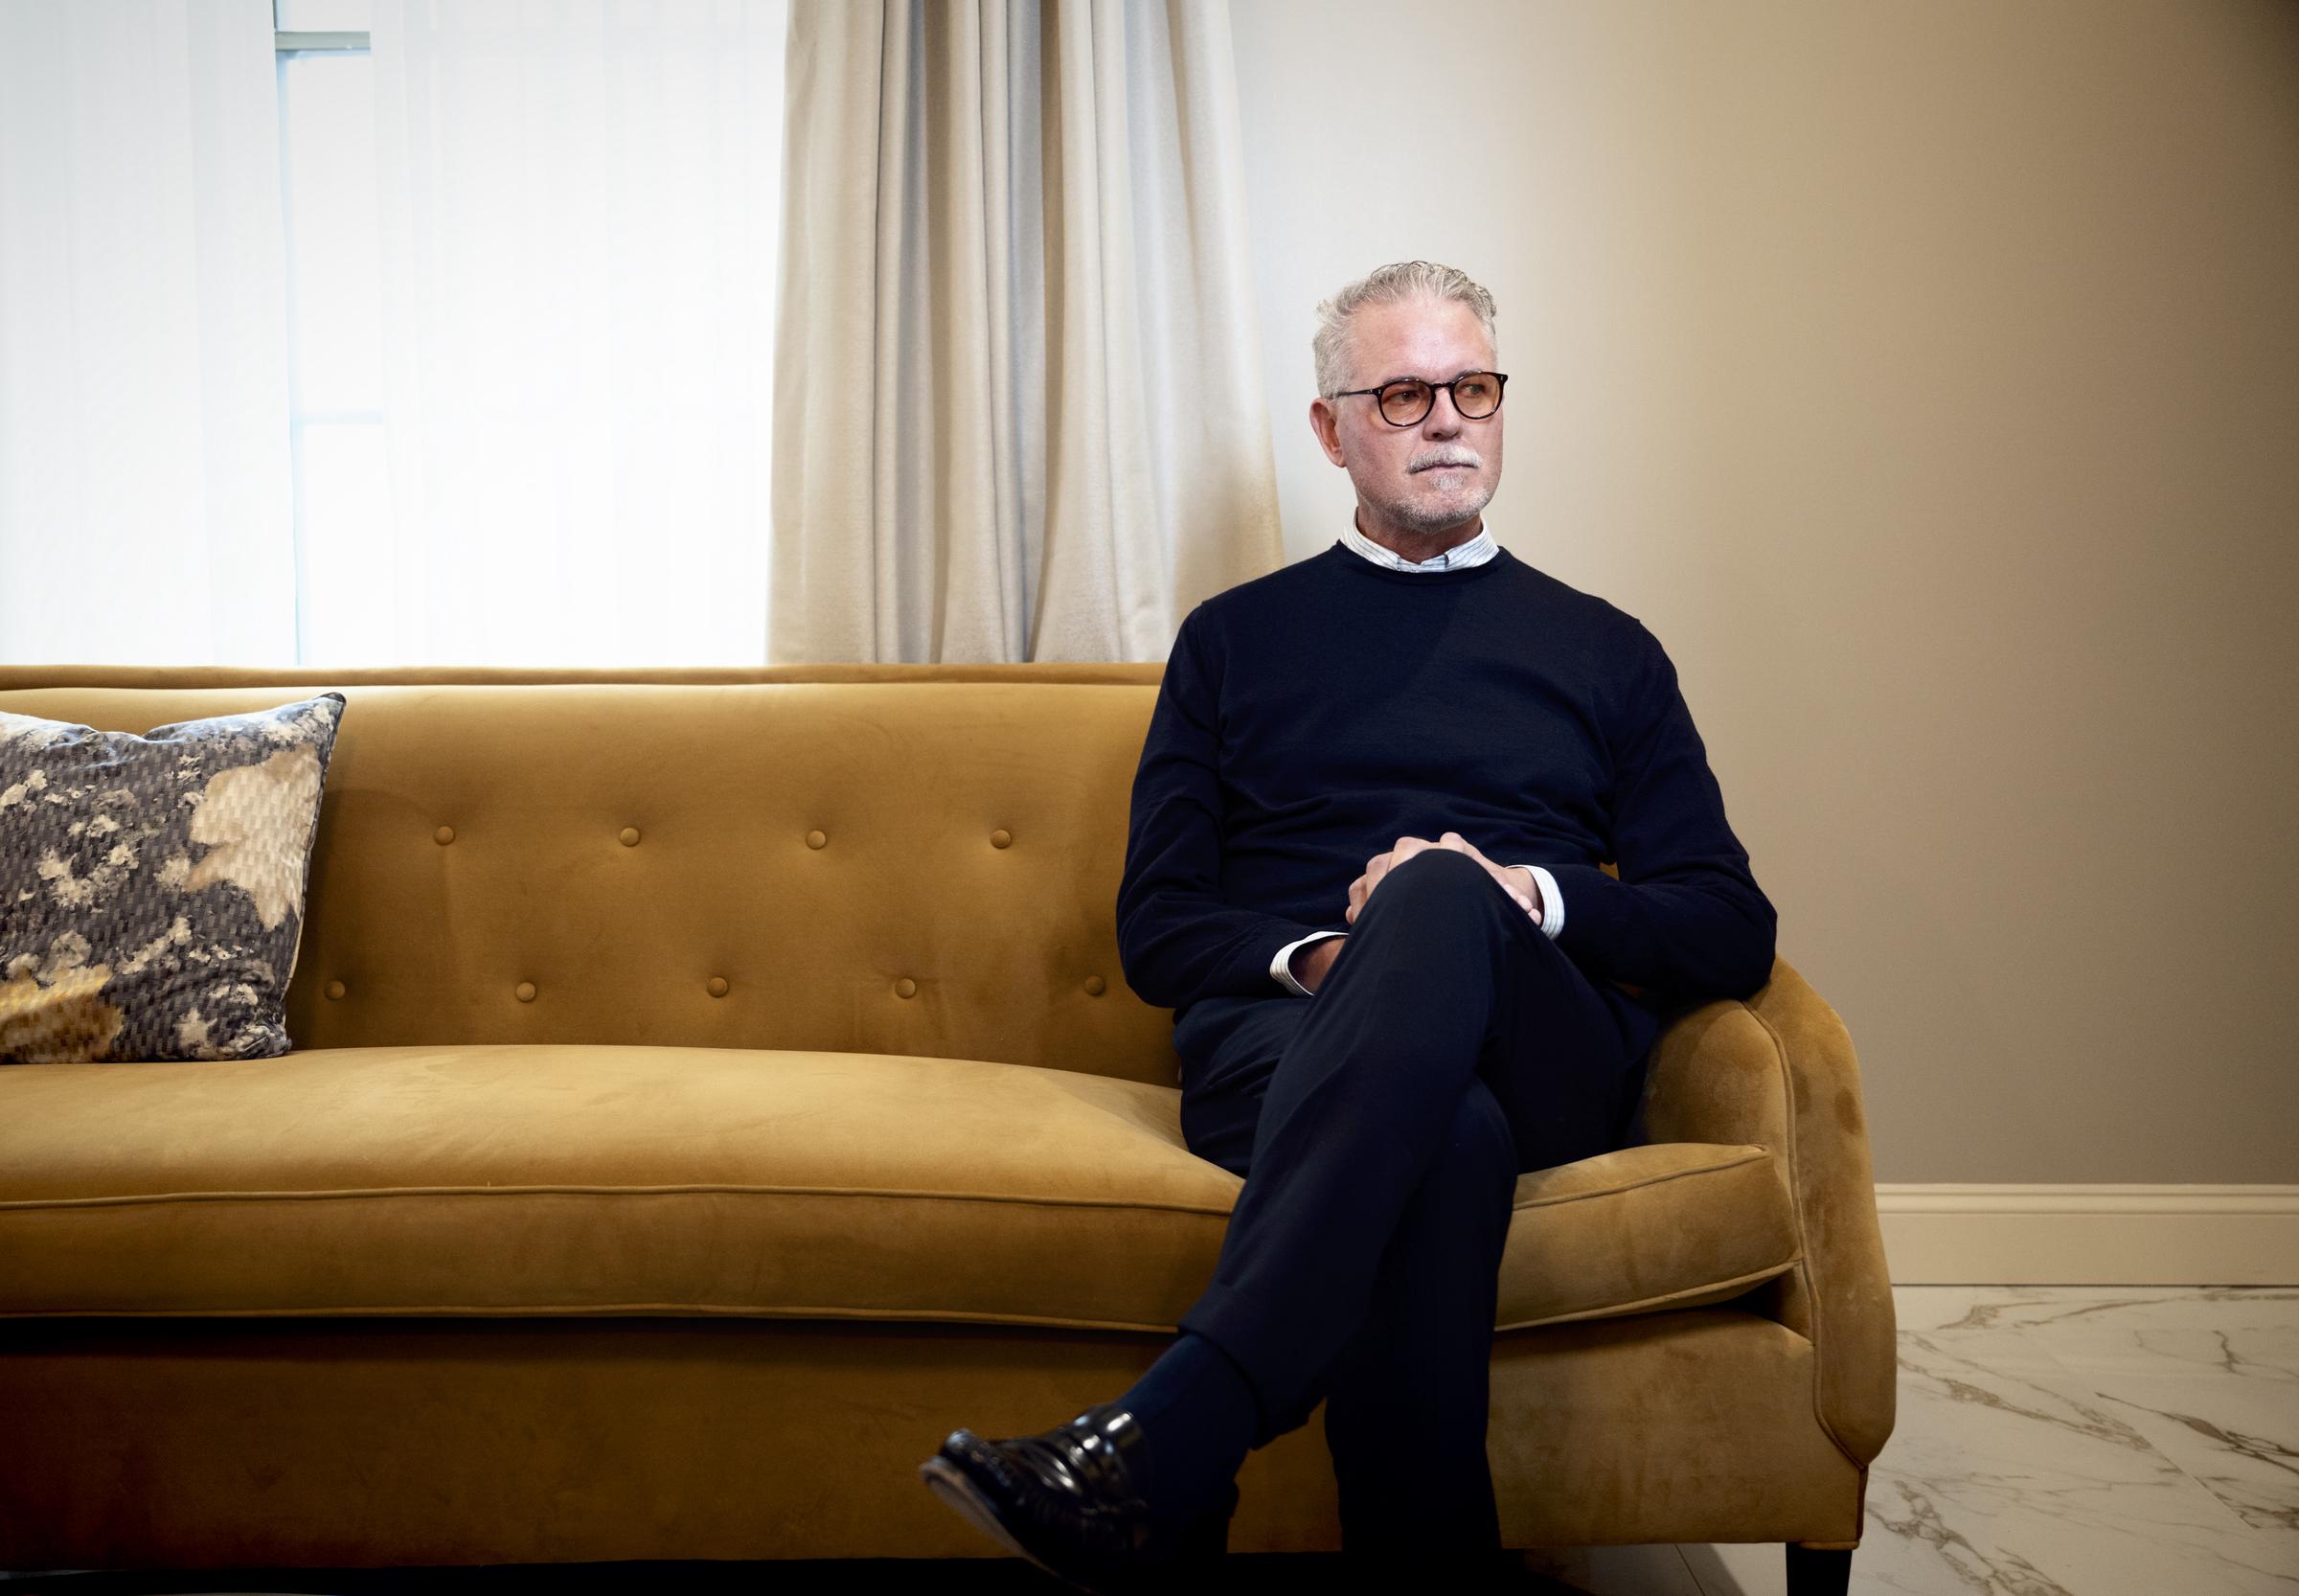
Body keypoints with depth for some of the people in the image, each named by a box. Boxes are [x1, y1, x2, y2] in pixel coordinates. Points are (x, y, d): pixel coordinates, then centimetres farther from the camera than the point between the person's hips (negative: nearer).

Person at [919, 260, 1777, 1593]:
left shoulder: (1605, 652, 24)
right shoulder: (1237, 639, 23)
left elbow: (1733, 933, 14)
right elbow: (1156, 927, 15)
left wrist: (1525, 894, -6)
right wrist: (1317, 957, -8)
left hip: (1546, 1053, 0)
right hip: (1281, 1031, 0)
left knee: (1441, 894, -39)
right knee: (1445, 1136, -40)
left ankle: (1167, 1442, -52)